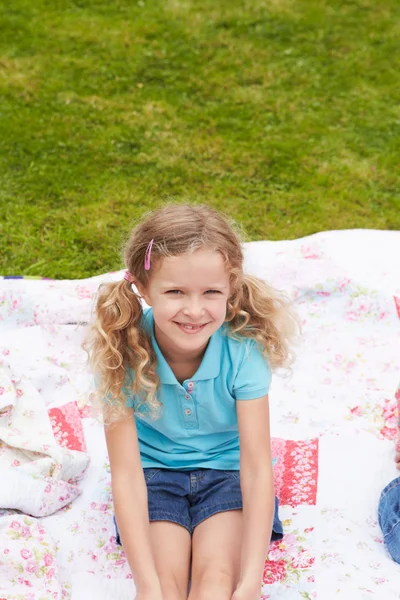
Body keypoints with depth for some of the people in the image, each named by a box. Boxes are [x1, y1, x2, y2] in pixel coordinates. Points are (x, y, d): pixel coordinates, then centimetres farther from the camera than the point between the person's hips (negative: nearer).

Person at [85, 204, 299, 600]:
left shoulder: (243, 348, -24)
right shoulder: (123, 353, -23)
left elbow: (257, 466, -22)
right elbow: (126, 473, -22)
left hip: (227, 468, 0)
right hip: (154, 470, 0)